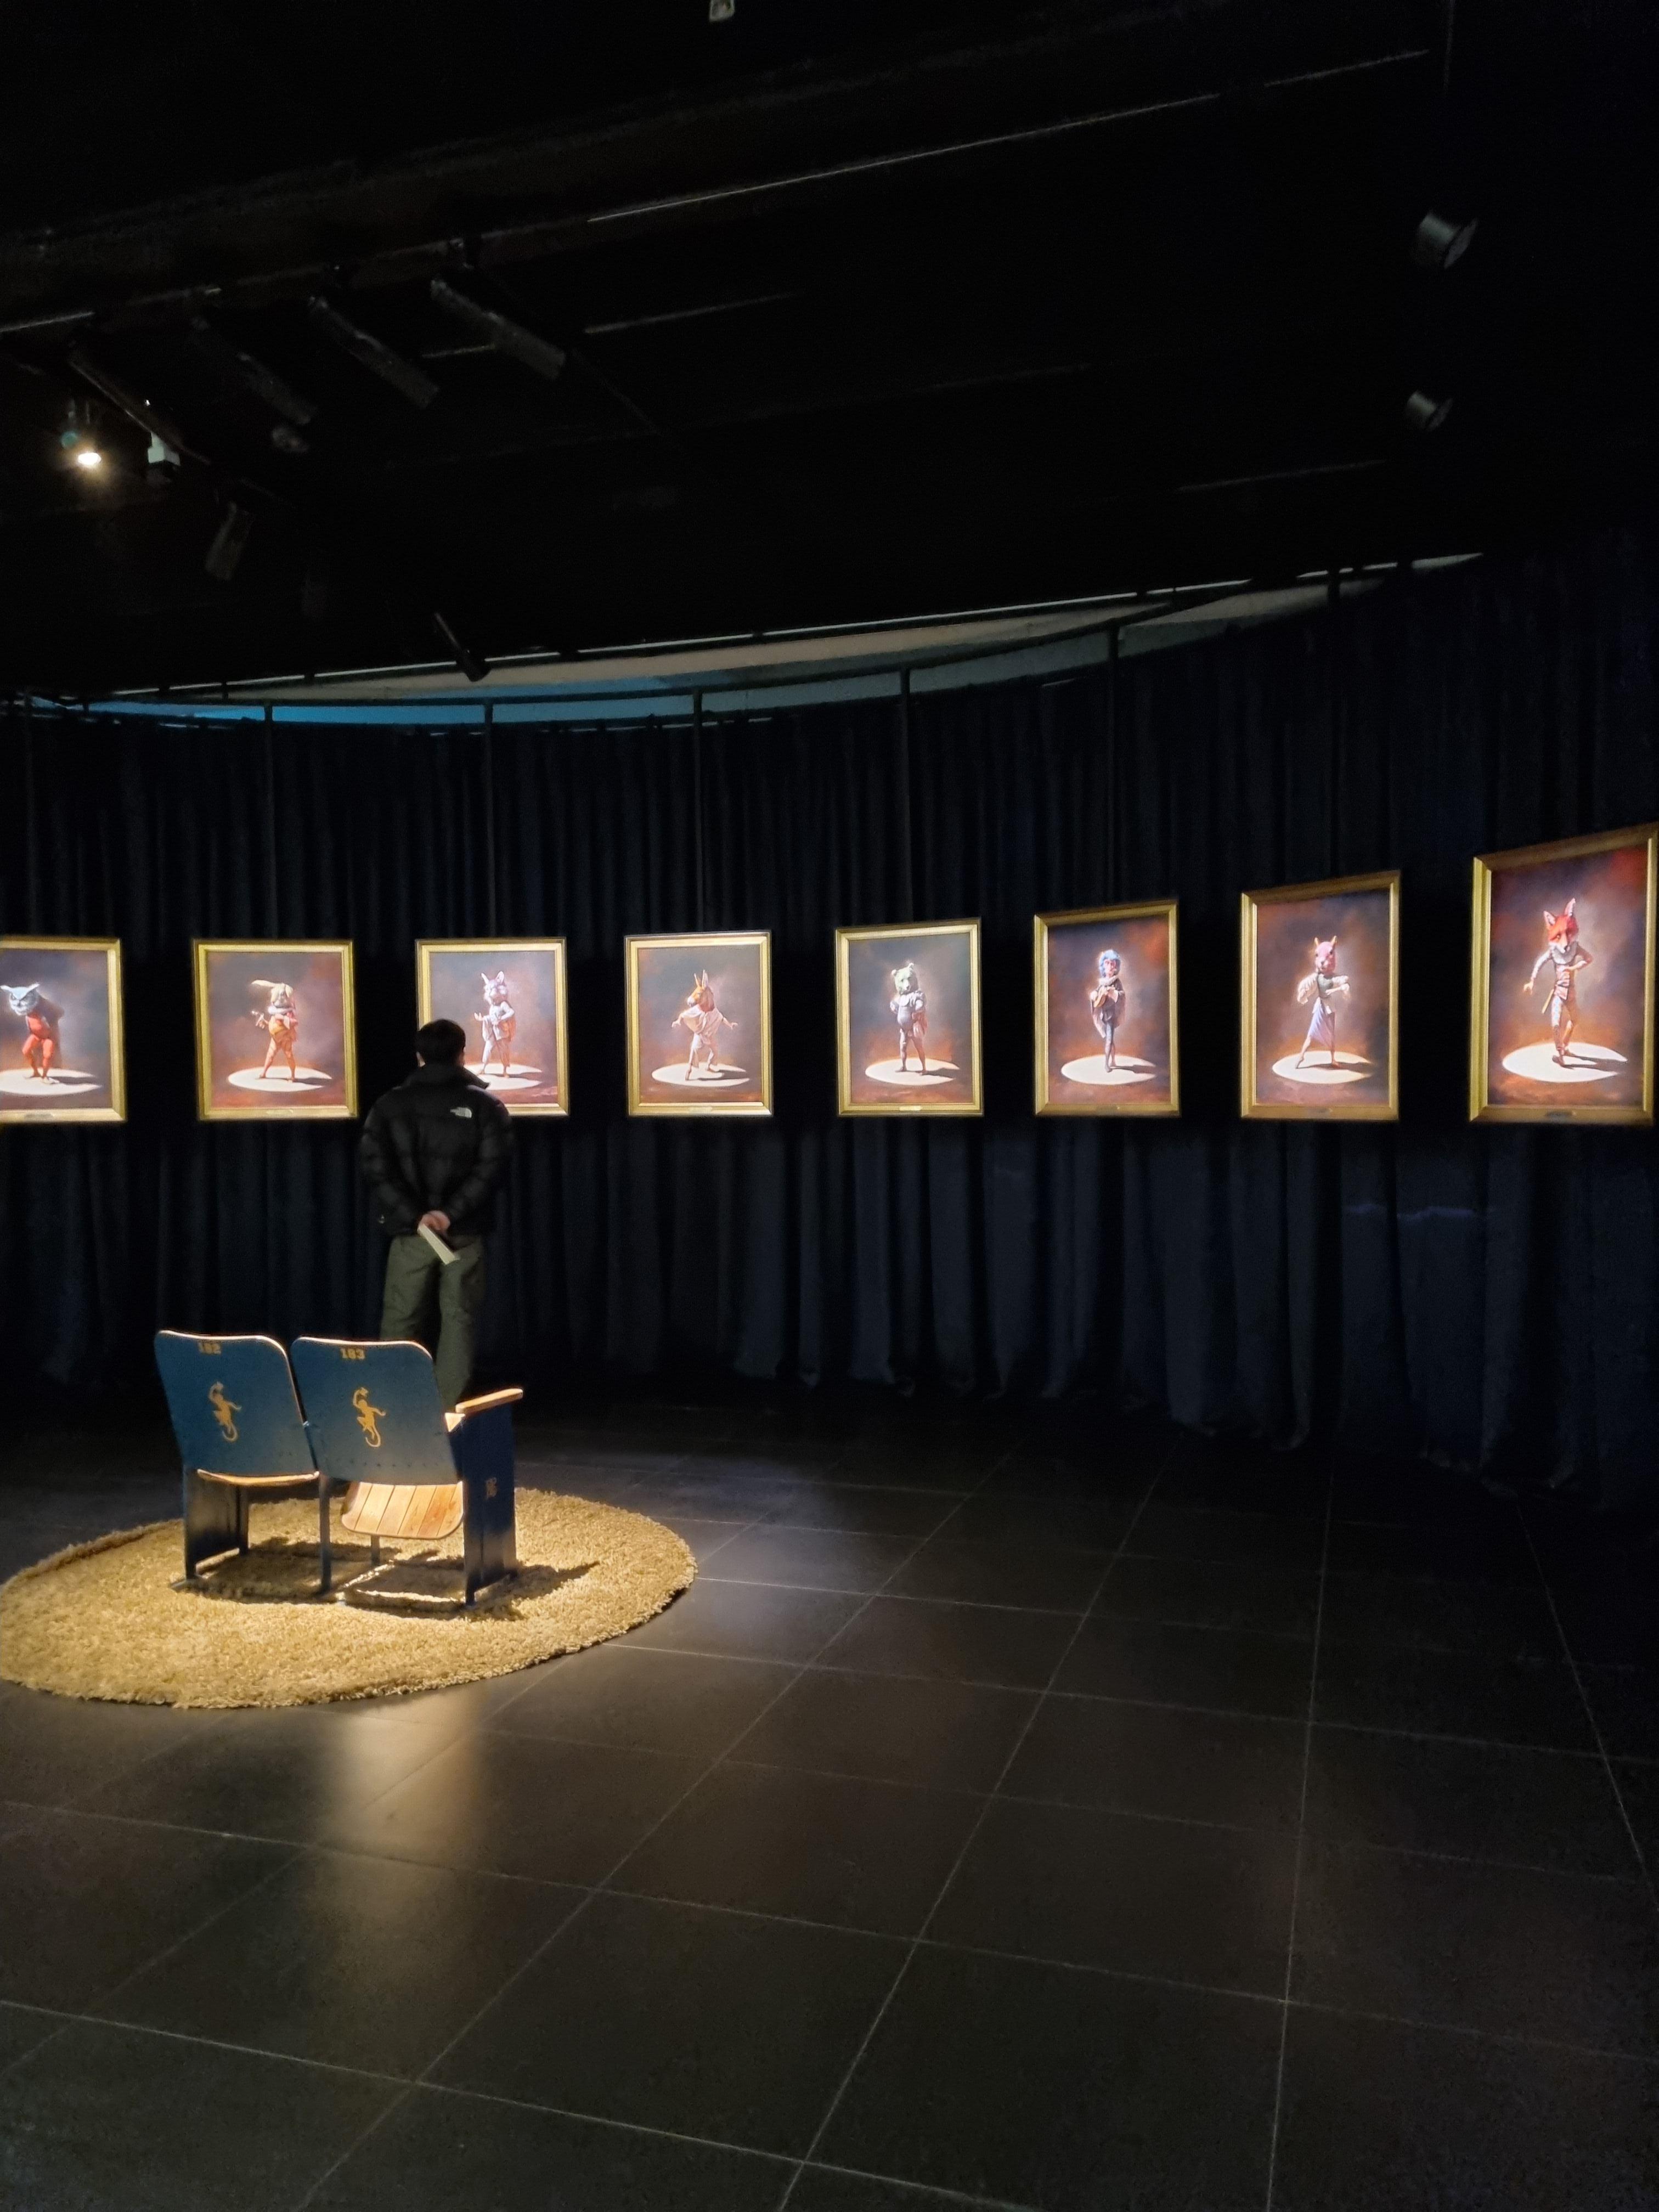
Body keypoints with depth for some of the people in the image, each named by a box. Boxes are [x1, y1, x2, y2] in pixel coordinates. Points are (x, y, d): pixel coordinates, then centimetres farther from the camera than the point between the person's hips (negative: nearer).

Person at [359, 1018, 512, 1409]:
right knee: (458, 1321, 6)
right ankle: (449, 1411, 4)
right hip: (464, 1232, -1)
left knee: (400, 1323, 10)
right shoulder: (485, 1105, 0)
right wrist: (451, 1212, -14)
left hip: (409, 1232, 1)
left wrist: (415, 1215, -11)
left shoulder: (390, 1105, 5)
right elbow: (491, 1168, -10)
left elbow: (376, 1169, -6)